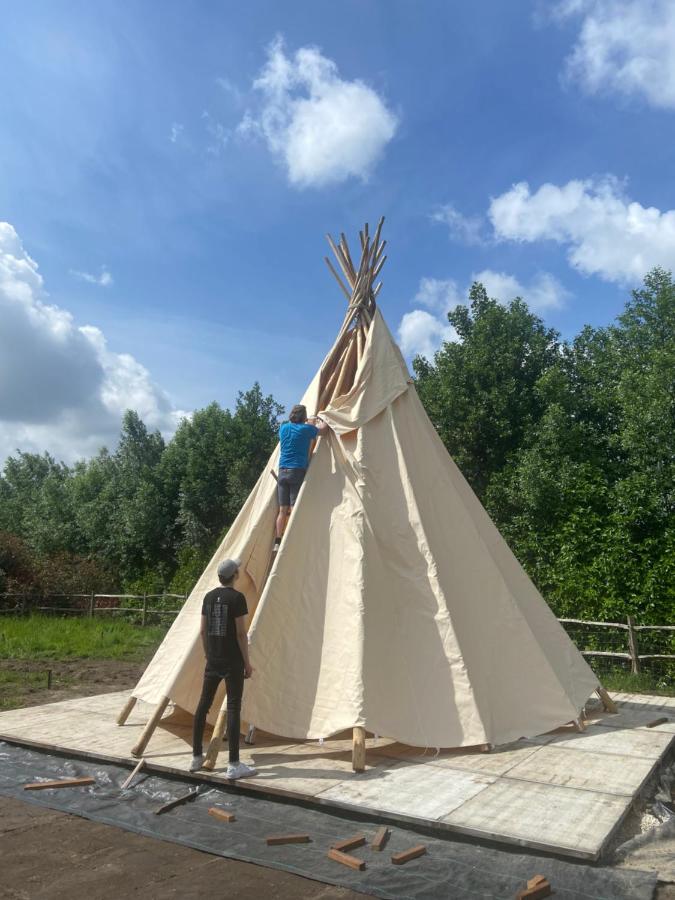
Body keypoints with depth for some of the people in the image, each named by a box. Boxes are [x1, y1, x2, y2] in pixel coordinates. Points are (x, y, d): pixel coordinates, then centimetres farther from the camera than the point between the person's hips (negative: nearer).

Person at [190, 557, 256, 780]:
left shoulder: (209, 597, 6)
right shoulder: (237, 598, -12)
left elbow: (203, 631, 11)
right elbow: (241, 633, -13)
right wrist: (247, 662, -6)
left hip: (213, 661, 6)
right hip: (232, 662, -6)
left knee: (203, 705, 14)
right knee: (233, 708, -3)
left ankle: (196, 757, 24)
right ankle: (234, 765, -1)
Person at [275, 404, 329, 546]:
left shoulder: (283, 428, 11)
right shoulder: (306, 429, -3)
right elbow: (323, 429, 13)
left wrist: (311, 423, 43)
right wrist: (319, 421, 33)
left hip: (282, 472, 5)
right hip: (298, 471, -5)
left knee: (283, 510, 7)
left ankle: (277, 543, 8)